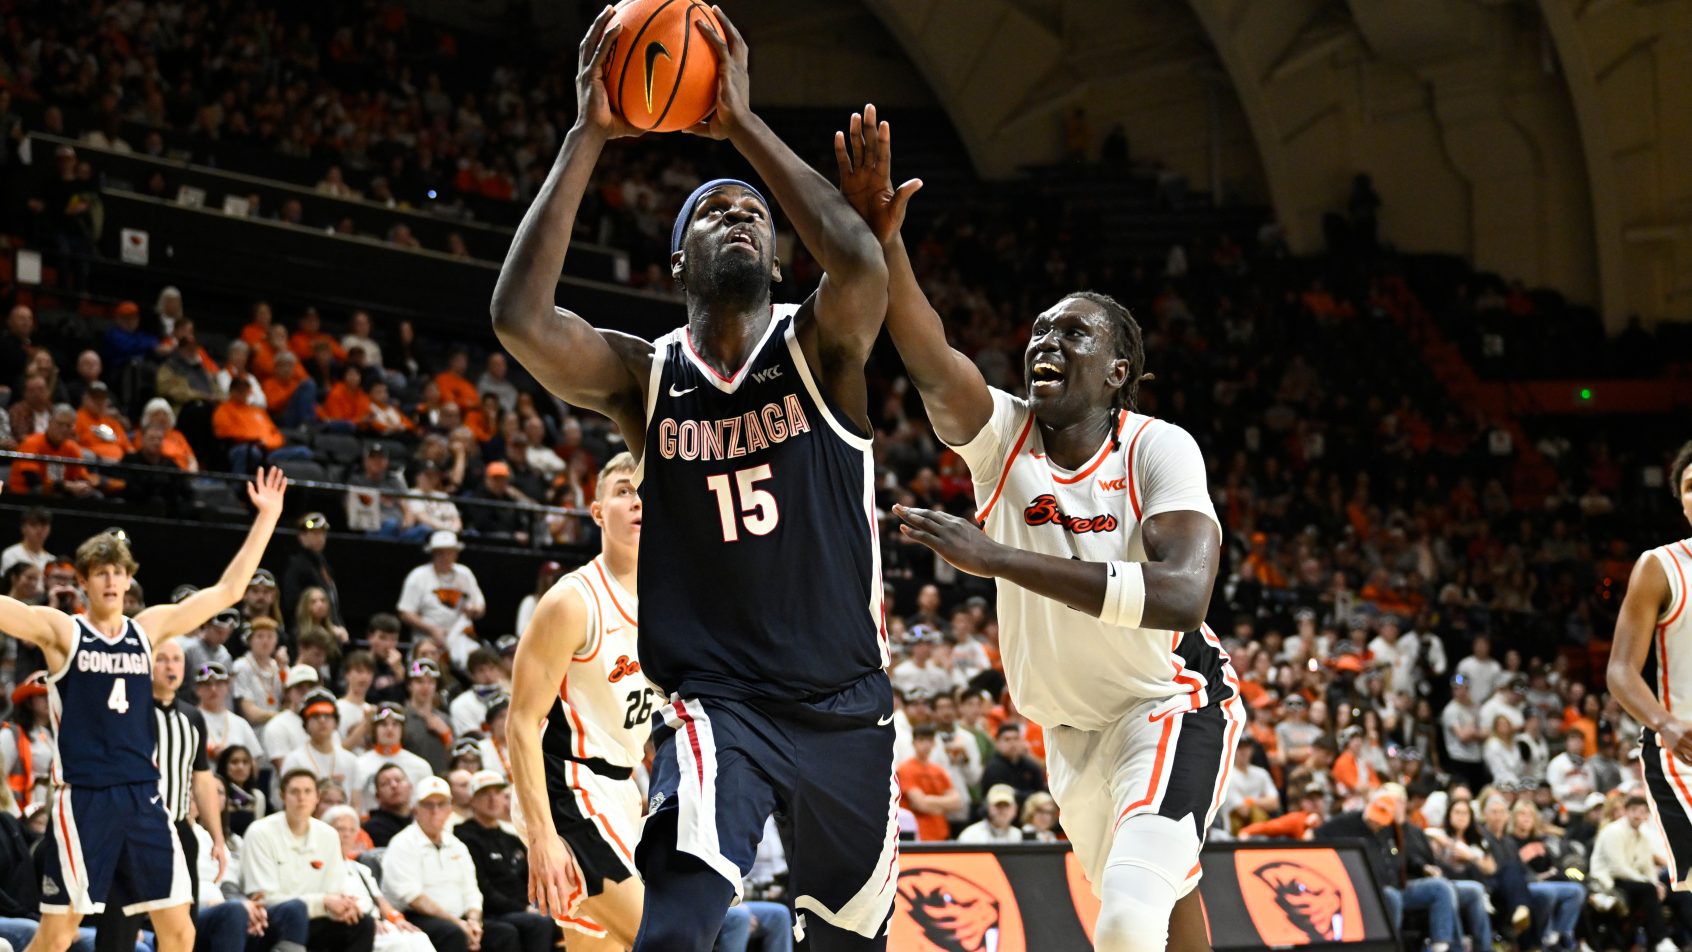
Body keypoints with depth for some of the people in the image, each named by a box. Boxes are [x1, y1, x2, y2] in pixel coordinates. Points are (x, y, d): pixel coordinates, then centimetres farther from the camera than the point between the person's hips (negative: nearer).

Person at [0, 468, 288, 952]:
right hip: (83, 798, -4)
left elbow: (228, 590, 15)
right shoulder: (60, 631, 0)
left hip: (143, 796, 4)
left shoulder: (149, 628, 11)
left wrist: (266, 517, 12)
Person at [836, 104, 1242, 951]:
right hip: (1070, 721, 6)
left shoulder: (1159, 450, -22)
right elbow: (931, 365, -35)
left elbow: (1183, 596, -39)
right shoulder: (997, 434, -12)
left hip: (1171, 702, -6)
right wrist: (880, 239, -54)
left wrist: (996, 557, -42)